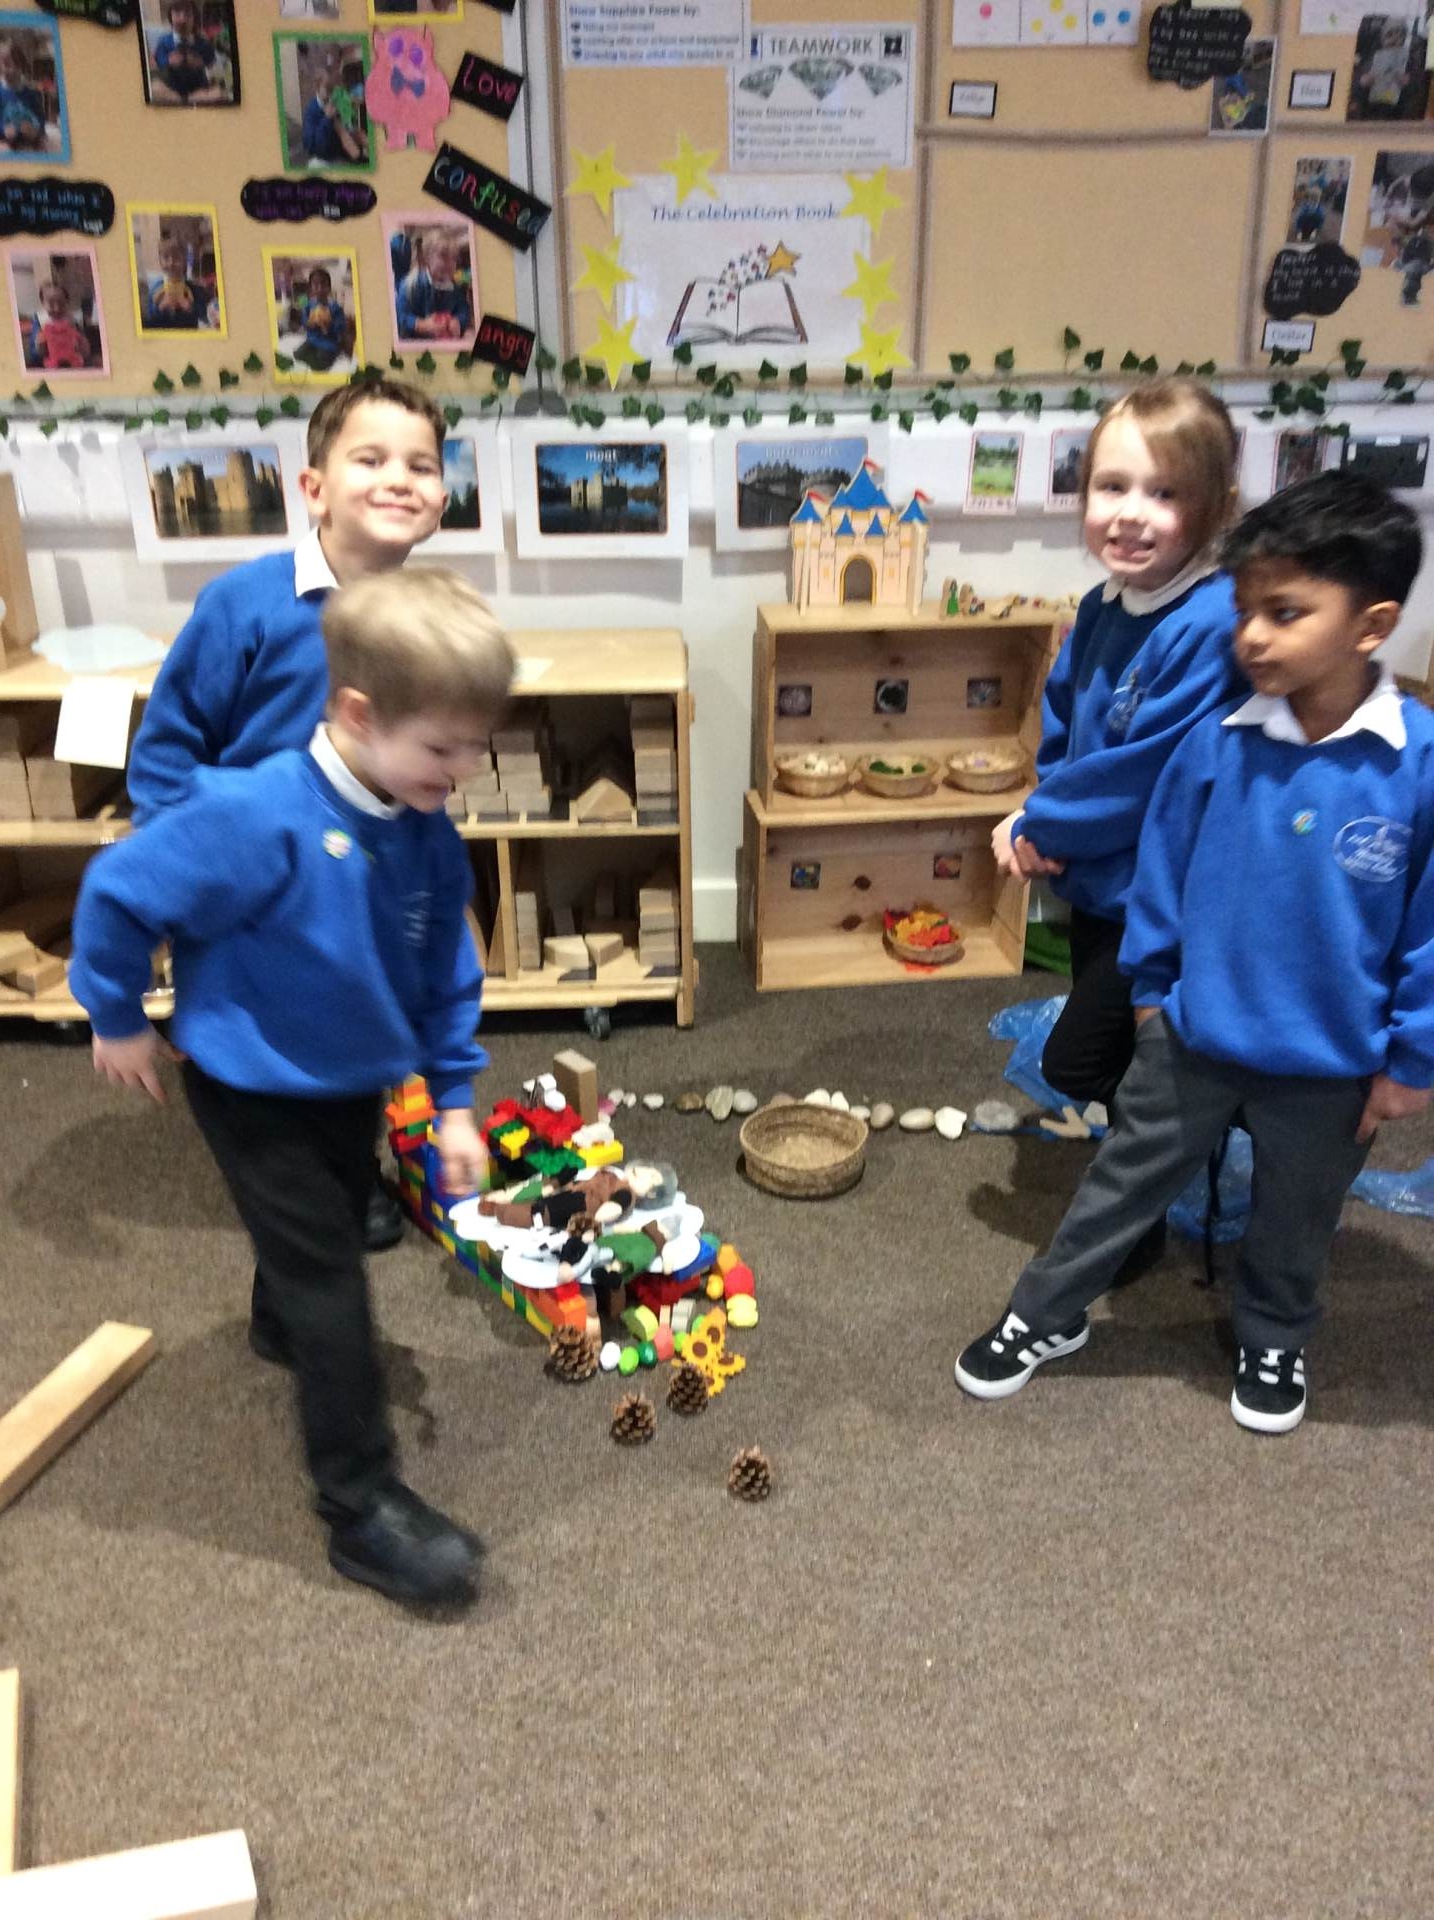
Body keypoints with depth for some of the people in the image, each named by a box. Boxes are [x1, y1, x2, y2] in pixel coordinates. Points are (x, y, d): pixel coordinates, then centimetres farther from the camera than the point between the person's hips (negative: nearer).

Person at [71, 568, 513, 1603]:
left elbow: (447, 972, -1)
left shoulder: (427, 836, -12)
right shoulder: (257, 816, -33)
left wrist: (453, 1100, 1)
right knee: (331, 1280, -4)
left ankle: (283, 1326, 61)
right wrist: (118, 1018, -9)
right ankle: (363, 1504, 9)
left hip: (354, 1080, 7)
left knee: (330, 1232, 28)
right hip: (251, 1086, -7)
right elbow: (121, 891, -22)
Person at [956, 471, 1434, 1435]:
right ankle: (1047, 1315, 37)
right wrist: (1152, 987, 7)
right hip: (1196, 1031, 1)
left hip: (1334, 1061, -1)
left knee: (1296, 1216, 22)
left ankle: (1274, 1340, 50)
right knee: (1125, 1179, 17)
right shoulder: (1215, 743, -14)